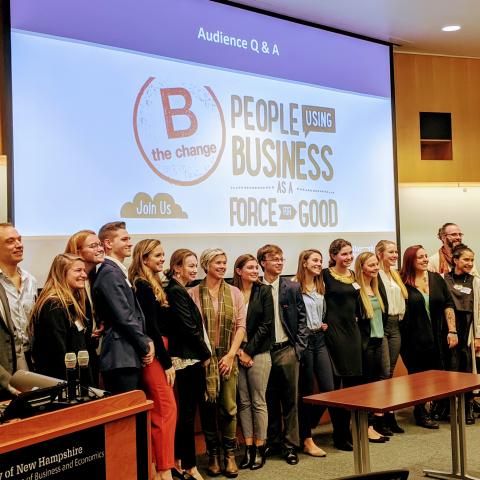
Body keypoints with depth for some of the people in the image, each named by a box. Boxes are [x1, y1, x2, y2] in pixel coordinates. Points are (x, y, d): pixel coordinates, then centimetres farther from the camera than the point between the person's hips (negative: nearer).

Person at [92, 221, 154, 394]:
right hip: (121, 360, -10)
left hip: (130, 358, 10)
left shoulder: (119, 271, 19)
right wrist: (146, 347, -8)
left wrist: (147, 341, 6)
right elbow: (124, 317, -17)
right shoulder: (109, 273, -12)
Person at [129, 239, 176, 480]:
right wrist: (167, 362, -15)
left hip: (157, 353, 9)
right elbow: (151, 326, -17)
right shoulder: (143, 287, -12)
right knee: (167, 409, -10)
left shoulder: (151, 284, 16)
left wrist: (165, 358, 11)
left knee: (155, 411, 12)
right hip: (153, 354, -9)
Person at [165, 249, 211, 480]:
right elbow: (189, 328, -17)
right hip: (189, 359, -10)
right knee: (188, 412, -2)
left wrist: (203, 353, 8)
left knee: (187, 411, 14)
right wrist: (206, 354, -7)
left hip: (190, 358, 10)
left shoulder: (180, 291, 15)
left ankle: (178, 461, 24)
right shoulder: (176, 292, -14)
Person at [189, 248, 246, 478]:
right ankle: (212, 455, 19)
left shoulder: (234, 292, 6)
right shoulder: (193, 293, 0)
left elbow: (240, 326, 2)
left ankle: (229, 455, 14)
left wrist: (230, 354, -6)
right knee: (208, 407, 6)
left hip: (227, 357, 1)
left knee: (228, 407, 0)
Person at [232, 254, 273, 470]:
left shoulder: (264, 291, 1)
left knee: (258, 401, 1)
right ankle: (248, 447, 12)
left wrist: (248, 350, -7)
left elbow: (266, 324, -3)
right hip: (237, 353, 1)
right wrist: (238, 350, -7)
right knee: (243, 402, 5)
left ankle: (259, 448, 9)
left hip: (258, 353, -1)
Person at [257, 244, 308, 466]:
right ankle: (272, 442, 23)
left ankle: (290, 445, 13)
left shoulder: (292, 288, 3)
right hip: (264, 351, 0)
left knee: (290, 399, 4)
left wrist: (298, 348, -2)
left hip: (287, 349, 0)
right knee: (270, 400, 9)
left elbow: (302, 320, 4)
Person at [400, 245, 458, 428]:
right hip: (413, 340, -4)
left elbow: (448, 304, 6)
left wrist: (452, 330, -1)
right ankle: (421, 414, 19)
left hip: (437, 338, 4)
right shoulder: (402, 283, -6)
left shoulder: (436, 279, 5)